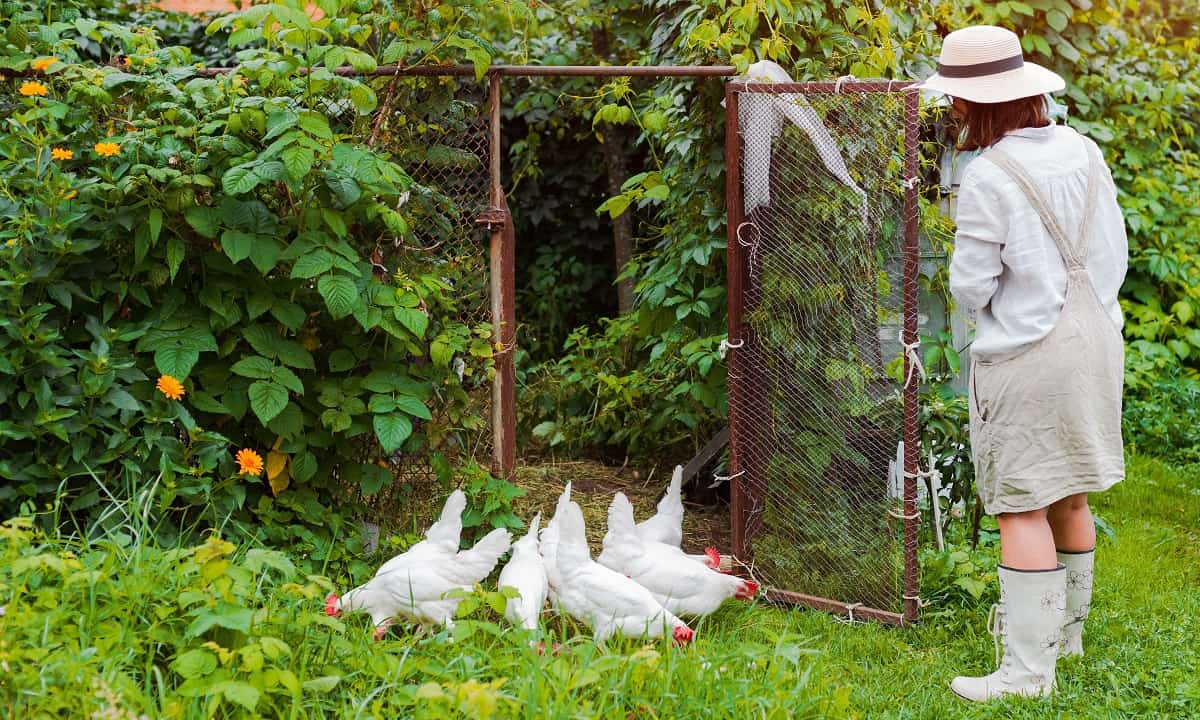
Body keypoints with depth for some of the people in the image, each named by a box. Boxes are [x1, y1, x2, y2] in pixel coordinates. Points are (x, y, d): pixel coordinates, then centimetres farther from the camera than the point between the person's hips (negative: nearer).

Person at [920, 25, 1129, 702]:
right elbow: (1115, 254, 9)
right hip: (1094, 342, 7)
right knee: (1071, 497, 19)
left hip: (1026, 357, -7)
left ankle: (1028, 667, -3)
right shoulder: (1084, 151, 2)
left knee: (1022, 507, -4)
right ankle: (1066, 630, 34)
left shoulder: (989, 177, -18)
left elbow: (971, 286, -14)